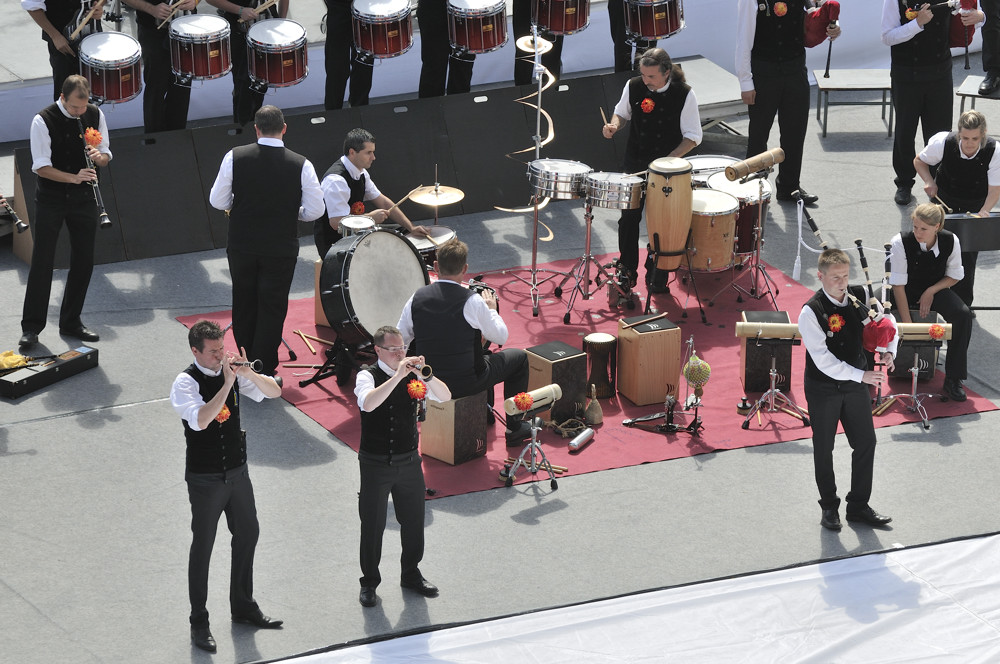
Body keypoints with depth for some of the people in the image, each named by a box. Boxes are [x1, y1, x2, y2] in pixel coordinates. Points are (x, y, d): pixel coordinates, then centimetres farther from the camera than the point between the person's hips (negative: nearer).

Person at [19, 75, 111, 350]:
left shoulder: (95, 115, -1)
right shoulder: (43, 121, -15)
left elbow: (106, 156, 8)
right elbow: (41, 167, -16)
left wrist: (98, 157, -16)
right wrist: (74, 177, -28)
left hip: (84, 199, 4)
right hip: (50, 199, -4)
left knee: (84, 262, 7)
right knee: (42, 262, -5)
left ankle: (71, 322, 21)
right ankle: (31, 327, 0)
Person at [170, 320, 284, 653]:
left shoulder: (232, 370, -2)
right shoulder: (186, 382, -18)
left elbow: (274, 391, -4)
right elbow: (200, 420, -34)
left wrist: (248, 373, -22)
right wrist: (227, 384, -35)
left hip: (237, 472, 6)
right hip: (205, 480, -6)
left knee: (248, 534, 17)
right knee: (203, 546, 4)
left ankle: (243, 606, 36)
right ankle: (199, 623, 15)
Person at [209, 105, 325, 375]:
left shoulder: (235, 157, -11)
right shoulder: (301, 165, -13)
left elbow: (217, 201, -7)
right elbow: (314, 211, -10)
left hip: (241, 246, 2)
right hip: (280, 249, -1)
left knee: (244, 305, 18)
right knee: (272, 309, 10)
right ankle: (264, 371, 14)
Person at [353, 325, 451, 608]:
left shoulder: (412, 373, 1)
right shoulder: (368, 376, -12)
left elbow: (445, 396, -7)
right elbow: (367, 403, -34)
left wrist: (426, 374, -24)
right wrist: (397, 376, -38)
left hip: (409, 461, 4)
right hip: (376, 465, -4)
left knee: (414, 521, 15)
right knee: (372, 525, 6)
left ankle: (411, 574, 34)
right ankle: (369, 582, 21)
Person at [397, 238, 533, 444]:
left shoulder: (417, 298, -9)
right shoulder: (471, 300, -21)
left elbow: (400, 339, 2)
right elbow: (501, 337, -8)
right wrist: (492, 309, 10)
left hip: (428, 381, 6)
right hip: (464, 384, -6)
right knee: (519, 357, 18)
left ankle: (486, 414, 52)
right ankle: (515, 427, 23)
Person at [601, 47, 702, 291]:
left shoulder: (684, 95, -15)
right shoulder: (633, 86, -7)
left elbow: (693, 137, -10)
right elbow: (622, 113, 12)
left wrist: (670, 159, -22)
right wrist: (614, 125, -11)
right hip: (634, 164, 3)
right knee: (628, 218, 6)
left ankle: (657, 276, 19)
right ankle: (627, 272, 22)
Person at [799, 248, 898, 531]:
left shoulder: (859, 296, -6)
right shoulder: (811, 312, -22)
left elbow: (887, 321, 9)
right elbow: (823, 360, -26)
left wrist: (889, 351, -9)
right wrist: (861, 375, -29)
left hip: (856, 385, 5)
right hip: (824, 389, -5)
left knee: (866, 442, 7)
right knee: (824, 449, 9)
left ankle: (859, 506, 21)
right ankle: (829, 507, 25)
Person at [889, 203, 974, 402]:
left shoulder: (951, 242, -15)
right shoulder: (901, 242, -24)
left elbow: (955, 276, 0)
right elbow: (898, 284, -21)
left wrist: (931, 291, -17)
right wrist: (907, 323, -24)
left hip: (936, 289, 1)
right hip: (907, 291, -1)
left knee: (963, 314, -27)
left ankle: (953, 380, -21)